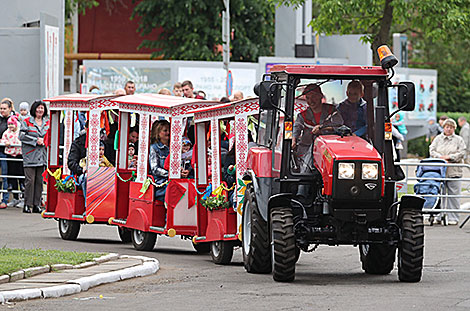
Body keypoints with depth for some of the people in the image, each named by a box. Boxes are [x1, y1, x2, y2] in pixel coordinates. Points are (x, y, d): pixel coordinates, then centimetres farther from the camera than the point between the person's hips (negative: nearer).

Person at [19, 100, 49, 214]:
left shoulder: (47, 122, 14)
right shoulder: (27, 122, 2)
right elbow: (22, 136, -6)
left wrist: (44, 141, -3)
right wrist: (36, 140, -12)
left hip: (42, 156, 4)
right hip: (30, 156, -4)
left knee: (39, 180, 3)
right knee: (30, 180, -9)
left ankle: (37, 205, 8)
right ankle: (27, 205, -5)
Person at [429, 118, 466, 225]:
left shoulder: (459, 140, 9)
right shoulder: (438, 139, 15)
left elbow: (461, 153, 0)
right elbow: (432, 150, 7)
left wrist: (449, 157, -11)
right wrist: (441, 157, -10)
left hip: (454, 171, -2)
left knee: (453, 194, -3)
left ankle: (453, 218, 1)